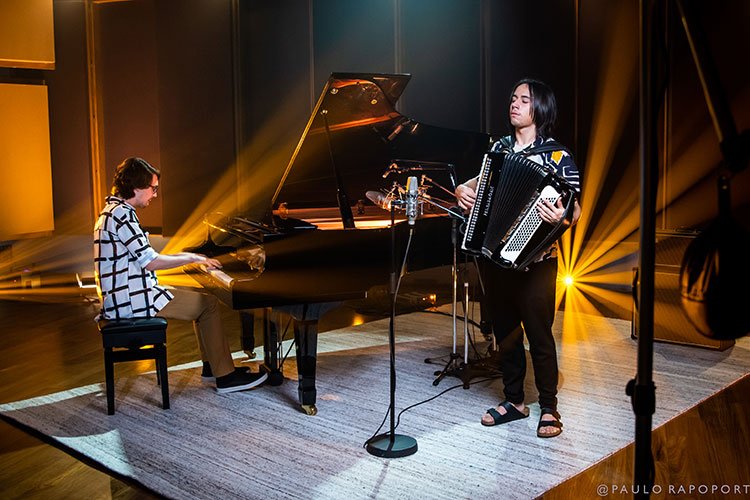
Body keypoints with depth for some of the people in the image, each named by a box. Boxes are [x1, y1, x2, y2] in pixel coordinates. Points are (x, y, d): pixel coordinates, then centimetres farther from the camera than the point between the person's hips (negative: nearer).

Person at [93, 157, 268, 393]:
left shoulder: (115, 211, 15)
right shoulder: (121, 214, -18)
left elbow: (142, 259, 18)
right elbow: (150, 262, -21)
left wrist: (187, 257, 12)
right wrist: (192, 258, -10)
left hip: (122, 295, 11)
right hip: (130, 302, -11)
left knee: (200, 296, 18)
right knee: (209, 305, -8)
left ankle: (211, 365, 20)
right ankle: (225, 377, -3)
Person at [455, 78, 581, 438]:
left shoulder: (556, 155, -6)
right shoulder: (499, 147, 10)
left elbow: (574, 210, -9)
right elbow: (480, 180, 25)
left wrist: (561, 216, -32)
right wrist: (464, 189, 3)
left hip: (534, 261, -5)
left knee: (539, 333, 0)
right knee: (505, 331, 13)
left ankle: (548, 408, 16)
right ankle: (513, 401, 27)